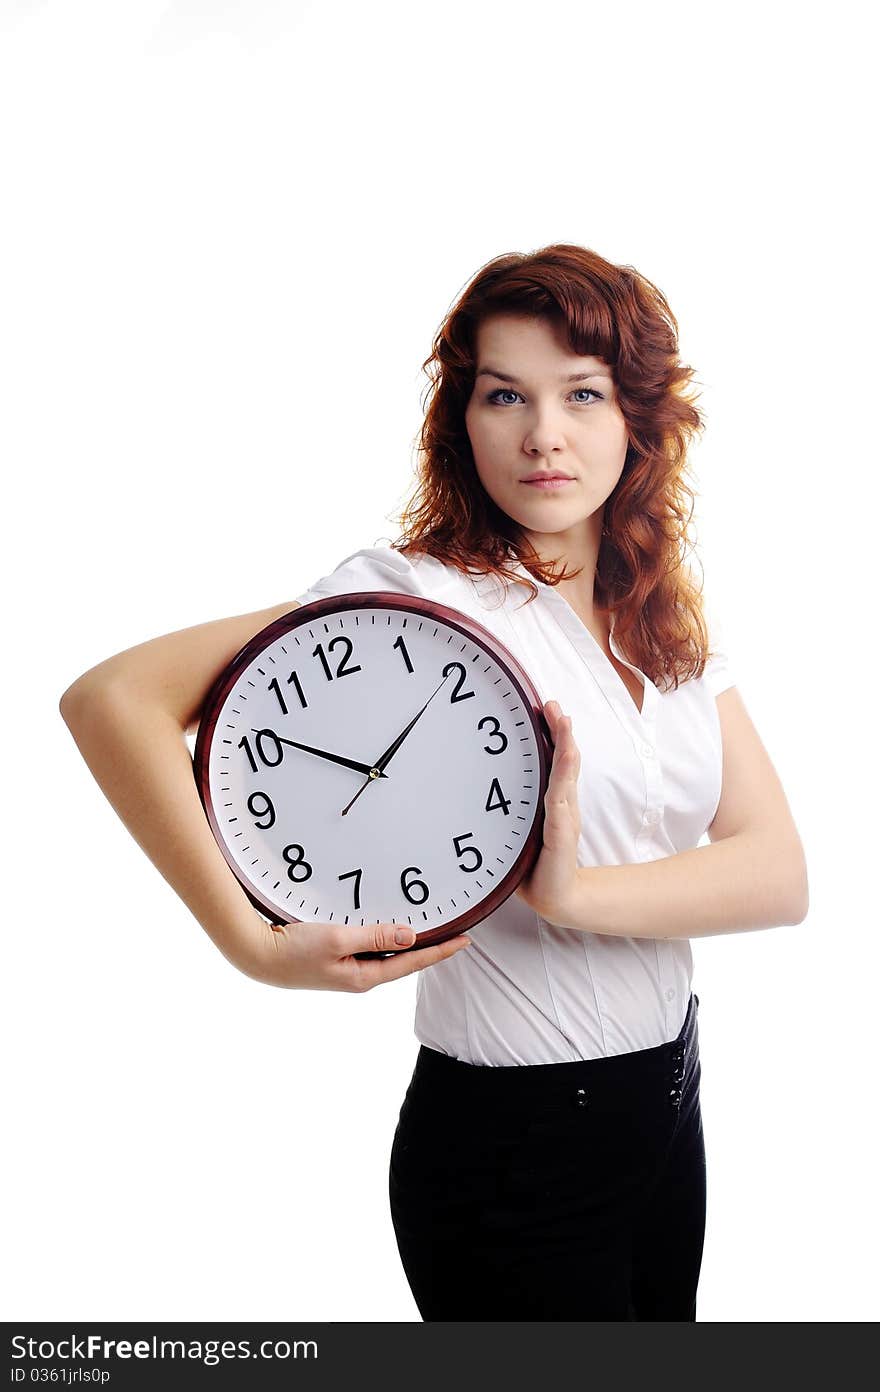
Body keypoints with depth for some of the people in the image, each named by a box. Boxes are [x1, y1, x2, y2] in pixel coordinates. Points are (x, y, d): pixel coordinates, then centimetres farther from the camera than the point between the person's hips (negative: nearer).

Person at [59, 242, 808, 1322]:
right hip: (510, 1143, -6)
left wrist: (573, 892, -25)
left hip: (667, 1099, 7)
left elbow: (780, 873, -8)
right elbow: (109, 698, -23)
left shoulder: (671, 622, 2)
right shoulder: (420, 592, -17)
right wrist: (256, 946, -29)